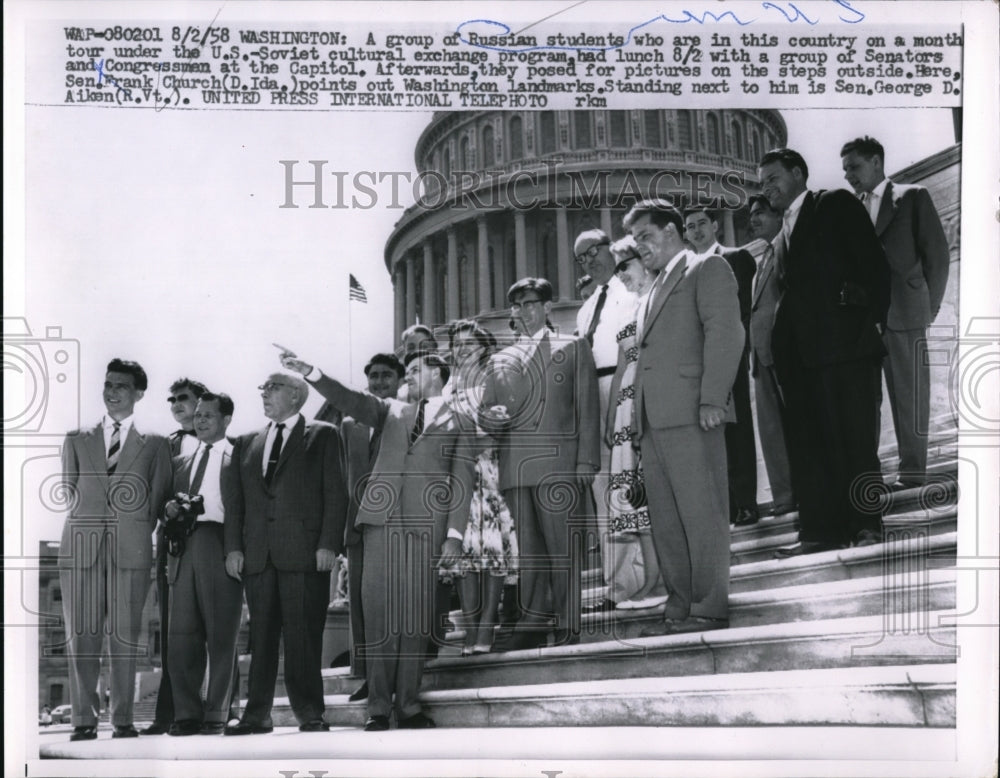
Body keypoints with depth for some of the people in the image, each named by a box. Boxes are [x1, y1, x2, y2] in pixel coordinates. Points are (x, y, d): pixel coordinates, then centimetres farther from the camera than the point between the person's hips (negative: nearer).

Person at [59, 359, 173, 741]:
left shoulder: (154, 444, 12)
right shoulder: (77, 440, 17)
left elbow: (157, 497, 9)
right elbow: (71, 489, 15)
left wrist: (136, 530, 2)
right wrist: (93, 520, 7)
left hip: (131, 550, -1)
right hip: (82, 546, 2)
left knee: (125, 637, -2)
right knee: (81, 637, -2)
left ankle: (122, 720, 3)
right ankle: (84, 719, 2)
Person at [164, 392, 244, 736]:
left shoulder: (239, 459, 6)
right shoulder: (181, 462, 22)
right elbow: (169, 505, 26)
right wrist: (169, 510, 4)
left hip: (221, 549, -5)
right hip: (184, 551, 5)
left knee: (221, 636, -2)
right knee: (182, 634, 1)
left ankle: (216, 715, 2)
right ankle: (186, 714, 5)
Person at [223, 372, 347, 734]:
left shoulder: (323, 436, 7)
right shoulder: (248, 442, 19)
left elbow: (335, 493, 0)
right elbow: (236, 498, 16)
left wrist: (329, 544, -9)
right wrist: (233, 547, 5)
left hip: (304, 551, -4)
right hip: (257, 554, 4)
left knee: (303, 635, -5)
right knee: (260, 635, 4)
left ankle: (310, 714, 1)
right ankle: (257, 714, 7)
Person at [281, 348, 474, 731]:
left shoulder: (458, 424, 11)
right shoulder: (392, 412, 21)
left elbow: (462, 481, 5)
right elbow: (351, 400, 8)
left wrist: (454, 534, -5)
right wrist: (309, 372, -6)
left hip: (424, 526, -2)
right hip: (382, 519, 2)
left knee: (415, 614, -3)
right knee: (378, 610, -3)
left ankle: (408, 705, 3)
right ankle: (379, 706, -1)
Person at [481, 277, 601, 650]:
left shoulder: (573, 348, 12)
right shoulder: (500, 361, 21)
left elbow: (588, 410, 5)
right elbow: (486, 412, 21)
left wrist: (585, 465, -6)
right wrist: (488, 417, -5)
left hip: (558, 463, -4)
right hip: (515, 467, 4)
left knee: (563, 547, -8)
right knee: (528, 550, 2)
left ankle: (569, 627, -6)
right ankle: (532, 624, 6)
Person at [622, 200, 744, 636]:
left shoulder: (708, 270, 3)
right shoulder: (655, 290, 28)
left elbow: (724, 333, -9)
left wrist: (712, 400, -18)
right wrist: (636, 415, 13)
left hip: (690, 414, -9)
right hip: (654, 420, 9)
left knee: (702, 514, -7)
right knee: (665, 521, 7)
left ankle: (710, 609, -5)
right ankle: (680, 606, 10)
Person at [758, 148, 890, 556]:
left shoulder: (836, 204, 4)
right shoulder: (783, 235, 23)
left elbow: (874, 262, -3)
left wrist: (875, 320, -12)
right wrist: (780, 345, 6)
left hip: (845, 342, -7)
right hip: (800, 352, 7)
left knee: (854, 438, -5)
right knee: (807, 442, 3)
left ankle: (868, 524, 3)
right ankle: (822, 530, 5)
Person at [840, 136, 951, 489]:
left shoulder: (912, 197, 3)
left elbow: (937, 253, 2)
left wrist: (929, 305, 0)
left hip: (903, 314, -4)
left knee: (909, 395, 0)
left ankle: (913, 471, 4)